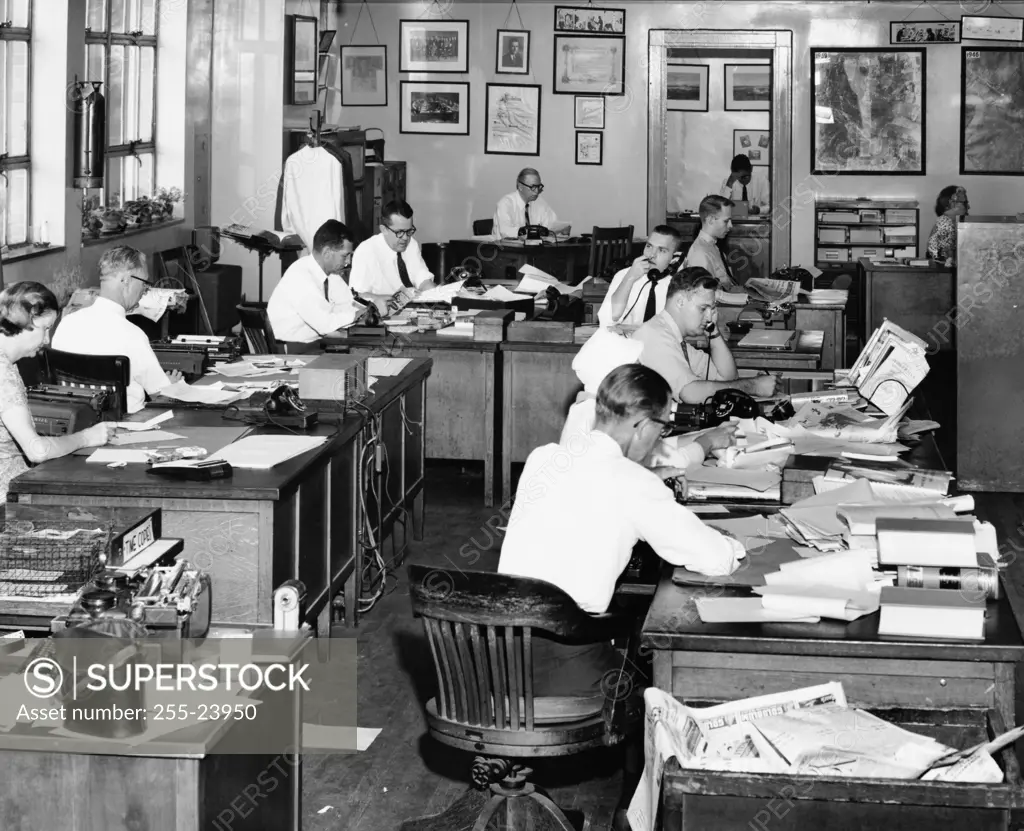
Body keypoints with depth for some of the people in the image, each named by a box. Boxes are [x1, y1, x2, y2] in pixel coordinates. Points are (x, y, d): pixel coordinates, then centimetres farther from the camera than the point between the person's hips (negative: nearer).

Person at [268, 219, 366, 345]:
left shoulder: (330, 268, 0)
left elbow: (346, 305, 9)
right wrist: (359, 314, -15)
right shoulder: (300, 276, -23)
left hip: (313, 343, 8)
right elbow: (326, 324, -27)